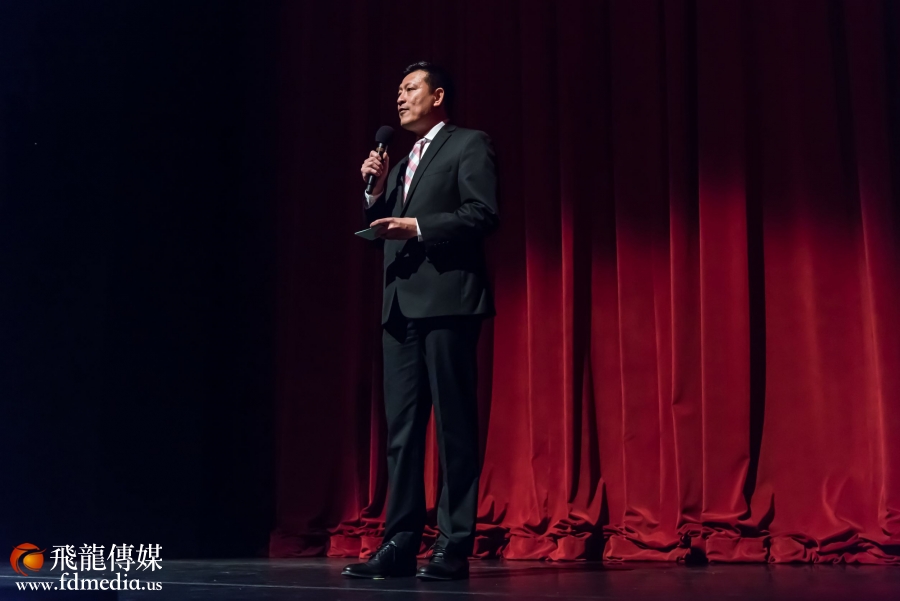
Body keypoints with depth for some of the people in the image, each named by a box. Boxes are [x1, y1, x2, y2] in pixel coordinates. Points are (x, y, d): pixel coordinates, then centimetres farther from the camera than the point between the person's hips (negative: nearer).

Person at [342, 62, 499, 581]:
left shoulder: (469, 145, 4)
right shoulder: (402, 162, 26)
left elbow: (484, 213, -9)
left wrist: (419, 227, -15)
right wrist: (377, 190, 9)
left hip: (447, 300, -8)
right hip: (401, 306, 8)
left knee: (455, 426, -5)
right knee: (402, 429, 5)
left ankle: (455, 548, -2)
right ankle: (400, 544, 9)